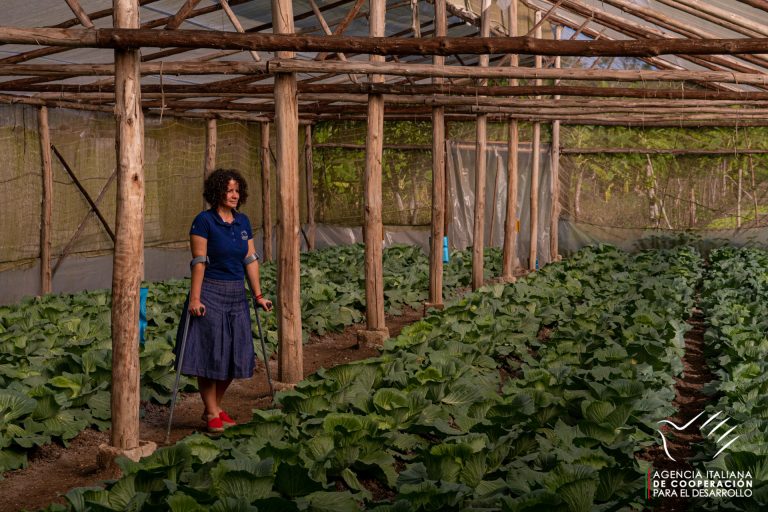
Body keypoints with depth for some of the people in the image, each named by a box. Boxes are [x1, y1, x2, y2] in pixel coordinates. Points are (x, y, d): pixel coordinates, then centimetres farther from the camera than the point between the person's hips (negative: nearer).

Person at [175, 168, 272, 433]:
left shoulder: (243, 222, 9)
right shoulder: (204, 220, -8)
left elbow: (251, 260, 10)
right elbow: (199, 261, -12)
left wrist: (258, 295, 8)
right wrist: (195, 297, -16)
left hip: (237, 294, 6)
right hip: (210, 292, -6)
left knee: (235, 354, 8)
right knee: (210, 353, 0)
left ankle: (216, 407, 25)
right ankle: (211, 413, 13)